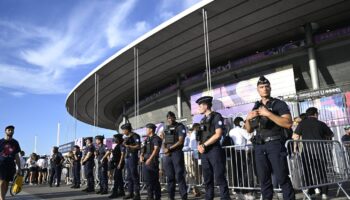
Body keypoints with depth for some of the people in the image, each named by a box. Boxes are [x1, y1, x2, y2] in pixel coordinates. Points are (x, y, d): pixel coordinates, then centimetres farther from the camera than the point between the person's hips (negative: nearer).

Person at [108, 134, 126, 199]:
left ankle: (115, 193, -7)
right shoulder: (117, 146, 16)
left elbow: (122, 155, -17)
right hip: (116, 163, 9)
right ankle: (121, 192, 18)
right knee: (119, 178, 12)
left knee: (116, 178, -9)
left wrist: (120, 163, -21)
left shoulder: (121, 145, -12)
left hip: (119, 163, -9)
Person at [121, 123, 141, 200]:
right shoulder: (127, 137, 18)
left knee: (134, 175, -8)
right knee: (129, 176, 9)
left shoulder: (135, 136, -7)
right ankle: (130, 193, 15)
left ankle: (137, 194, -5)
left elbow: (138, 146, -14)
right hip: (127, 157, 9)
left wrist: (129, 146, -20)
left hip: (133, 157, -9)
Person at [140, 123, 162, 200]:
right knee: (148, 180, 8)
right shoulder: (147, 139, 19)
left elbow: (156, 149, -16)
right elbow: (144, 149, 18)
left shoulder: (156, 138, -5)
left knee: (155, 180, -3)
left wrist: (150, 159, -23)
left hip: (153, 161, -8)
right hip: (145, 162, 8)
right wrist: (141, 156, -2)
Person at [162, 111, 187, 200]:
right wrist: (165, 149, -3)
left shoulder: (180, 127, -1)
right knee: (170, 176, 8)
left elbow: (180, 141, -10)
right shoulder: (166, 129, 17)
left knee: (179, 176, -7)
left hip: (177, 153, -6)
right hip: (167, 155, 6)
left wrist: (169, 148, -11)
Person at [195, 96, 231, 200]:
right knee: (207, 179, 10)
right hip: (204, 152, 7)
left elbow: (218, 134, -13)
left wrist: (204, 145, -11)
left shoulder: (216, 116, -4)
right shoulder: (203, 120, 17)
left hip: (214, 150, -7)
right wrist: (199, 146, -2)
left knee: (219, 178, -6)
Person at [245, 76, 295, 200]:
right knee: (264, 180, 7)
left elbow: (288, 124, -12)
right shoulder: (256, 107, 18)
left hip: (275, 144, -5)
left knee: (282, 178, -7)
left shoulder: (279, 104, 3)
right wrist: (248, 119, 0)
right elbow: (249, 130, 20)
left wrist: (268, 114, -17)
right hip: (259, 147, 5)